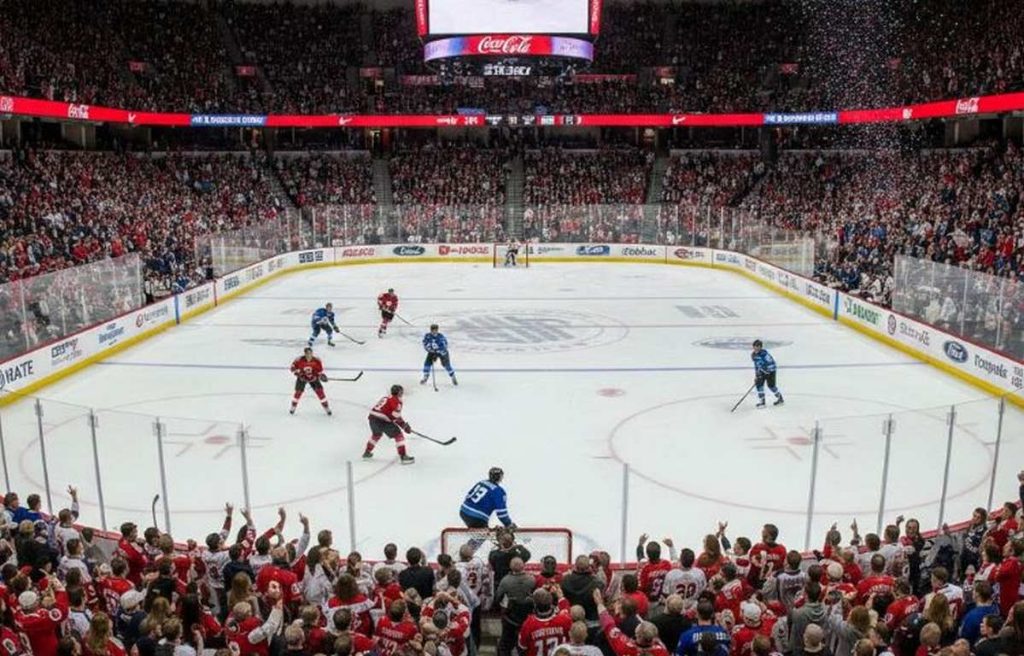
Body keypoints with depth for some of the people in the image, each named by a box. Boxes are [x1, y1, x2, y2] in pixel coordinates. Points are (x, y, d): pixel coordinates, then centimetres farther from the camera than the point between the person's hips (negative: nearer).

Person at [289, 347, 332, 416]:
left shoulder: (316, 360, -17)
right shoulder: (299, 360, -22)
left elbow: (319, 369, -3)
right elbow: (293, 366, -9)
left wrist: (321, 375, -20)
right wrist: (298, 373, -21)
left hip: (313, 377, 1)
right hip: (302, 378, -1)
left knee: (320, 391, -8)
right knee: (298, 391, -6)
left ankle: (326, 408, 3)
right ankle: (293, 407, 18)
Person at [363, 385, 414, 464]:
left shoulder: (386, 398, 26)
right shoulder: (396, 401, -2)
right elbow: (396, 417, -15)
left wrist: (404, 424, 27)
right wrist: (405, 426, -4)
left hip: (372, 417, 9)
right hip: (382, 421, -9)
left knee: (376, 434, 36)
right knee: (398, 435, -2)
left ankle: (367, 452, 47)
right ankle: (403, 456, -9)